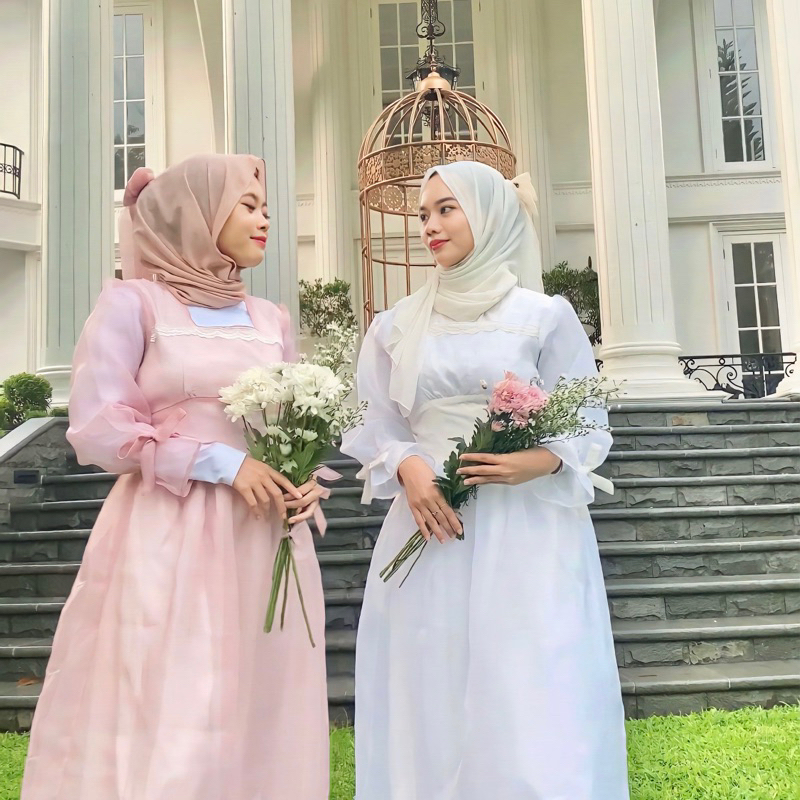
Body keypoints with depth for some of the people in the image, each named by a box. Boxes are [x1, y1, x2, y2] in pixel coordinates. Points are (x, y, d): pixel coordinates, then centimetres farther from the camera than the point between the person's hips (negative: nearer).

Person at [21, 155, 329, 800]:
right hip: (168, 541, -5)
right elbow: (97, 427, -9)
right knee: (164, 723, -1)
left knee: (260, 716, 9)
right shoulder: (133, 302, -2)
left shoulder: (272, 319, 13)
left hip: (265, 539, 5)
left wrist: (308, 481, -3)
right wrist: (221, 463, -14)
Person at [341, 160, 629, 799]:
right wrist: (407, 467, -10)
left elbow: (587, 426, 2)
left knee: (529, 699, -2)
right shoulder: (399, 325, 11)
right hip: (429, 525, 3)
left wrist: (543, 460, -18)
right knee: (432, 698, 6)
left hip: (526, 532, -2)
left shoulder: (545, 316, 2)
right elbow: (376, 427, 10)